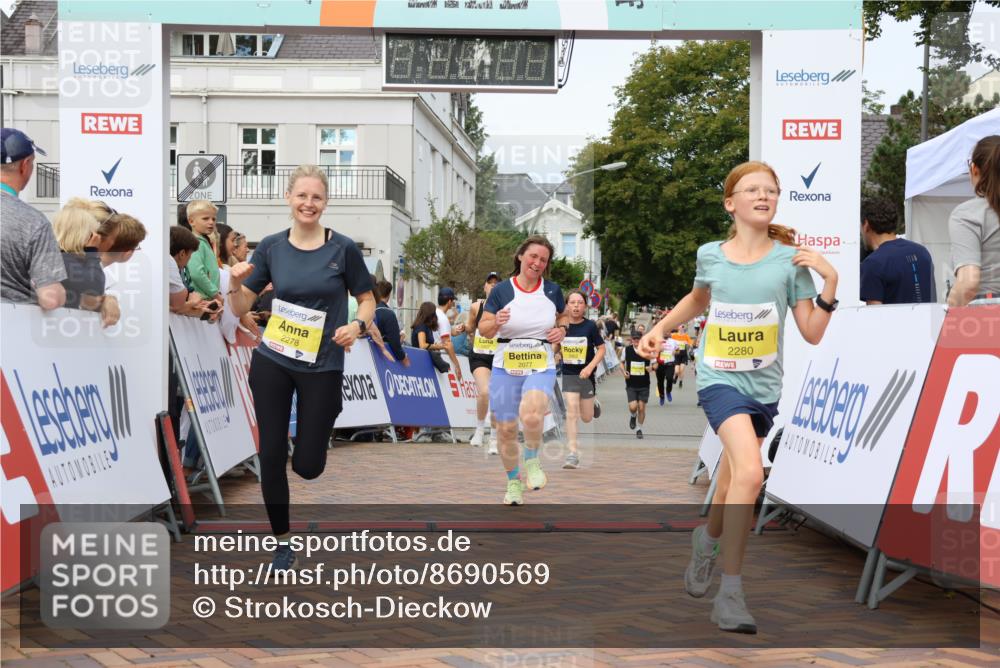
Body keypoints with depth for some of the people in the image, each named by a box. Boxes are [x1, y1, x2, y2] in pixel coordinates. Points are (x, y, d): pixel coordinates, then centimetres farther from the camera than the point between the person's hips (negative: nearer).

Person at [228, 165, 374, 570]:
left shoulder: (343, 249, -6)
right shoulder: (271, 246, 0)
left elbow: (367, 300, 4)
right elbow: (241, 309, 4)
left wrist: (357, 326, -17)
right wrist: (235, 283, -17)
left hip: (322, 367, -2)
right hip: (272, 362, 2)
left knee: (307, 465, 1)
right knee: (271, 456, 2)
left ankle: (319, 429, 38)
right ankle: (282, 541, 21)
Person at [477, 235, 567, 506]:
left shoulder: (552, 290, 3)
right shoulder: (501, 290, -2)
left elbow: (564, 316, 21)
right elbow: (484, 330, 2)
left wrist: (562, 329, -2)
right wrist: (496, 322, -20)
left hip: (541, 368, -1)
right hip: (505, 369, 1)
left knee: (531, 416, -29)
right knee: (506, 430, 6)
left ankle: (531, 461, 2)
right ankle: (513, 481, 30)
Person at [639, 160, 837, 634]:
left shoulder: (790, 259, -2)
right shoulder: (710, 255, 1)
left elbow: (812, 334, -1)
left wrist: (830, 281, -11)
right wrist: (659, 329, 13)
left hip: (763, 386, 2)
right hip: (719, 379, -2)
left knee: (731, 487, 14)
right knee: (749, 474, -25)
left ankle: (707, 538, 48)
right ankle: (730, 594, -17)